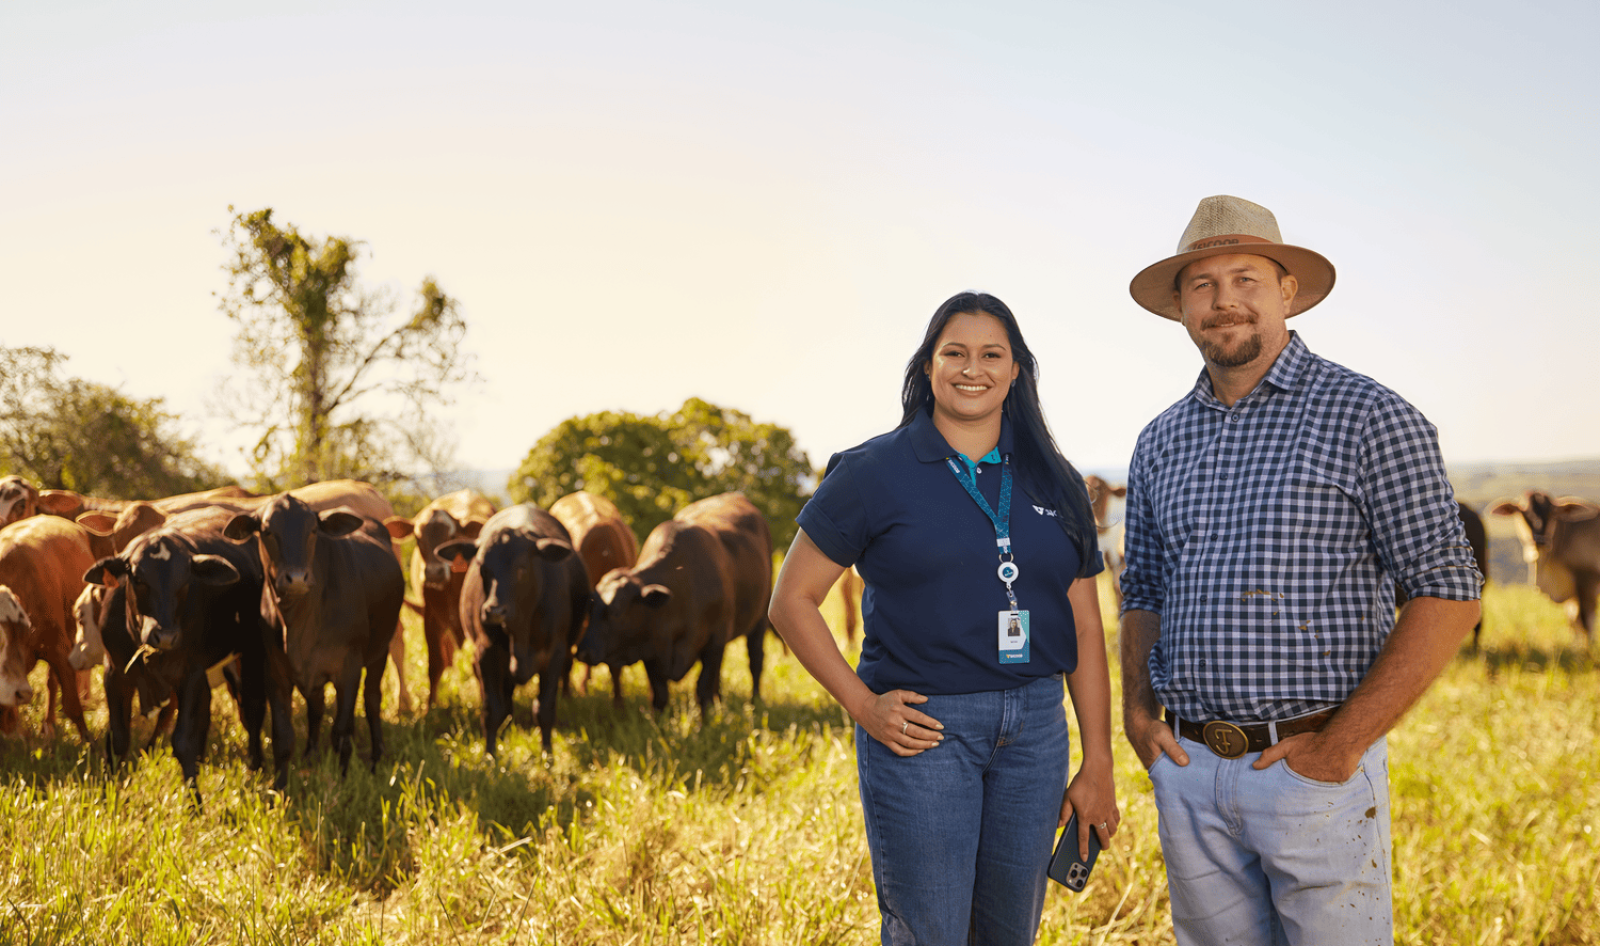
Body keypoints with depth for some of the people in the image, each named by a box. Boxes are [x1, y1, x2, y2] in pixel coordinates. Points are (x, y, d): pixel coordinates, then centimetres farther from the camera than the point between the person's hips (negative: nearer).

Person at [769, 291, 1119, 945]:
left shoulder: (1052, 483, 10)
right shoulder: (874, 473, -2)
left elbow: (1084, 629, 10)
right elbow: (792, 600, 0)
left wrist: (1098, 764, 6)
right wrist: (862, 705, -8)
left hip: (1034, 729, 4)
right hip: (921, 727, -4)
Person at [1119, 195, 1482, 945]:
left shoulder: (1368, 417, -6)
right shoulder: (1160, 444, 11)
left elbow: (1448, 595, -9)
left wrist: (1345, 743, -14)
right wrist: (1137, 706, 4)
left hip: (1316, 766, -5)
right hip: (1188, 769, 5)